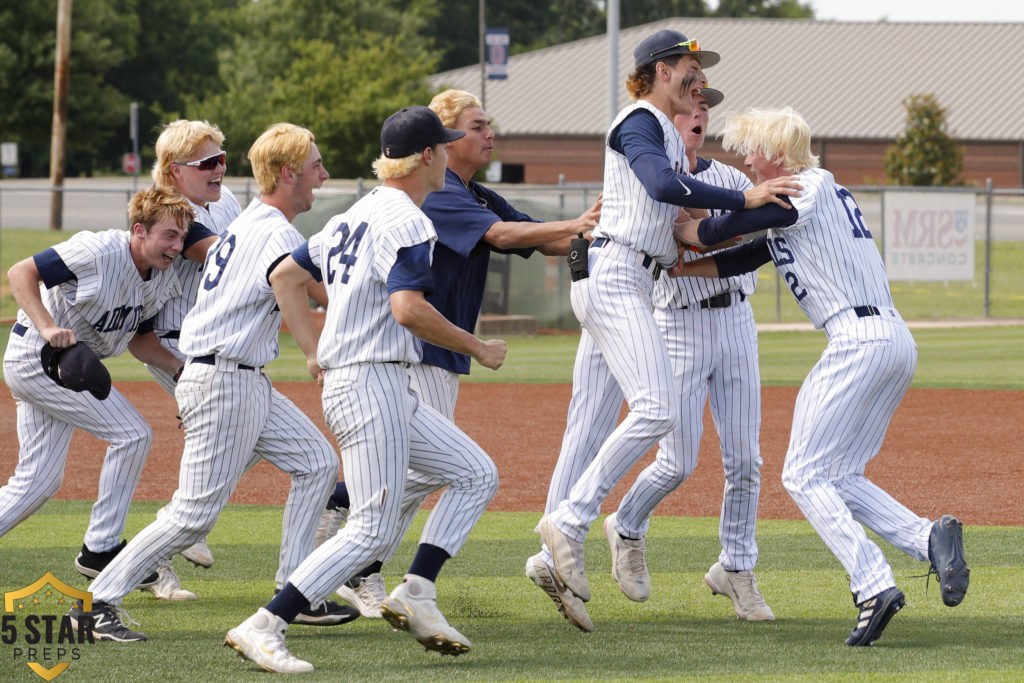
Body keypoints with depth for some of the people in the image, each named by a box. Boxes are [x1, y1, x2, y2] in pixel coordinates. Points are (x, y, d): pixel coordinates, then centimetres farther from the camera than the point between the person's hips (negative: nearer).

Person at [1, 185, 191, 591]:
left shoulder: (162, 280, 0)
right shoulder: (99, 252, -23)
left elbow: (137, 339, 11)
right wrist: (47, 327, -34)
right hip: (38, 356, -9)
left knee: (37, 483, 7)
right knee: (132, 434, -11)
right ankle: (100, 549, -2)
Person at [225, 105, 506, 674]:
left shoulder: (357, 216, 16)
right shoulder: (406, 220, -13)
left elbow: (286, 275, 20)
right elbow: (407, 309, -26)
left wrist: (313, 351, 17)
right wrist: (477, 349, -15)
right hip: (371, 383, -10)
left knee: (476, 475, 13)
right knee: (374, 529, -11)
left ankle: (415, 594, 5)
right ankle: (263, 628, -14)